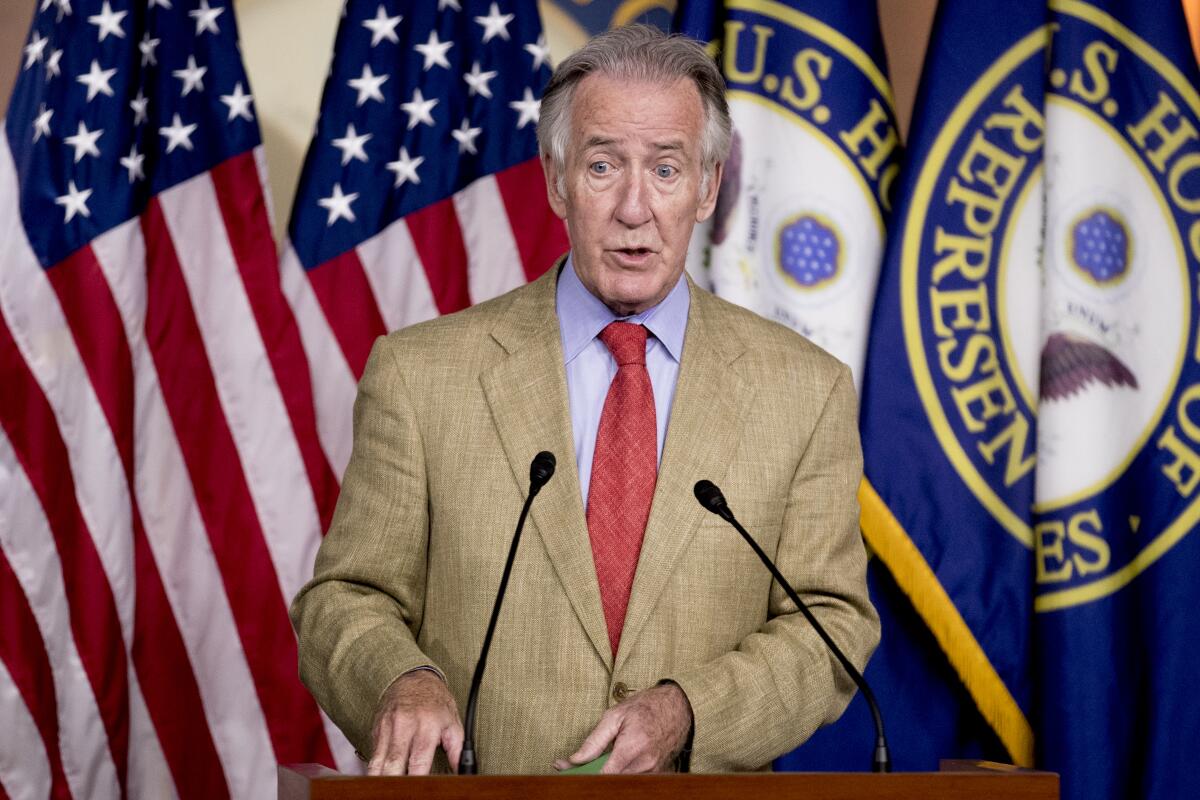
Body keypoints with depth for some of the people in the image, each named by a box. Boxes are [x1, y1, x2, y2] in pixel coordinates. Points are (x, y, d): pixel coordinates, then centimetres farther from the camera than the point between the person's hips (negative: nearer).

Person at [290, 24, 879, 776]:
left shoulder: (807, 391, 6)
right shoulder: (419, 374, 3)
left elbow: (832, 627, 6)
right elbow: (346, 602, 5)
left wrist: (684, 713, -10)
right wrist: (401, 680, -15)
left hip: (706, 790, 0)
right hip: (484, 792, 0)